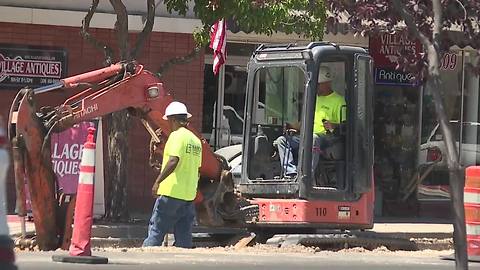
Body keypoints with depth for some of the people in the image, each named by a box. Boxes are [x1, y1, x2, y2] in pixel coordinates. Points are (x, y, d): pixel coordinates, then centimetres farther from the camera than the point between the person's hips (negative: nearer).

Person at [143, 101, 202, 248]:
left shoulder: (177, 136, -9)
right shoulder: (195, 140, 15)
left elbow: (173, 161, -23)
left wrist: (158, 181, -22)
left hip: (171, 192, -7)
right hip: (189, 195, 7)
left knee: (156, 230, -4)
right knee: (184, 236, 7)